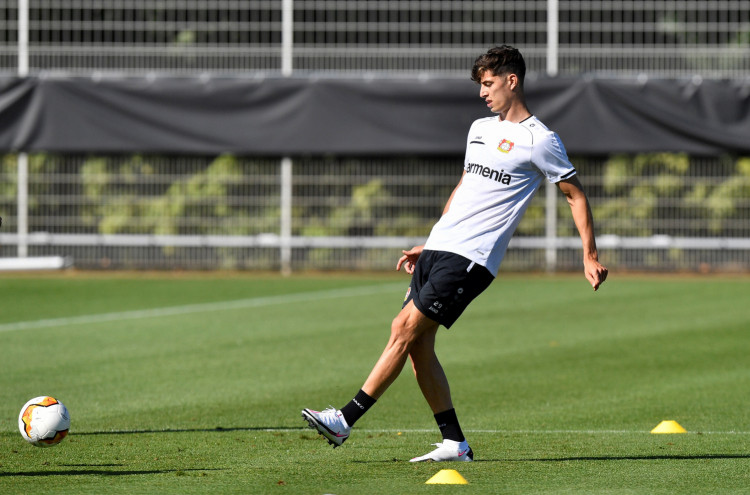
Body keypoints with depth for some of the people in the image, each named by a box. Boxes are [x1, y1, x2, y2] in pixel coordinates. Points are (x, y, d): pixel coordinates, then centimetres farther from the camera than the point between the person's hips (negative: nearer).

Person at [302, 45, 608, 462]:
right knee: (417, 344, 1)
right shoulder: (480, 129, 20)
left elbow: (576, 195, 1)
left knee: (407, 328, -15)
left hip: (472, 257, -8)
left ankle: (346, 420, -15)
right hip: (440, 247, 8)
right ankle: (455, 443, 7)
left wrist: (590, 256, -4)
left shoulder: (539, 141, -4)